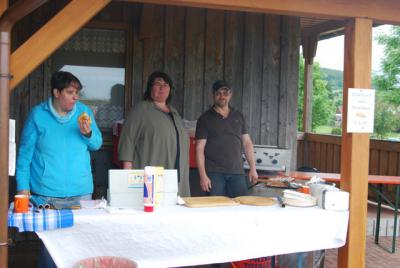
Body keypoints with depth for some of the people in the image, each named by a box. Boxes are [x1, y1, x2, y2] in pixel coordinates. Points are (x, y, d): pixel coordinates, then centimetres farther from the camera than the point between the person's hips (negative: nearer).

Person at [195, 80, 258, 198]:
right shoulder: (205, 119, 3)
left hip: (237, 172, 3)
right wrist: (203, 175, -11)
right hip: (214, 173, -3)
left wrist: (253, 168, 7)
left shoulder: (238, 116, 13)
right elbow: (200, 149, -2)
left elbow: (247, 143, 15)